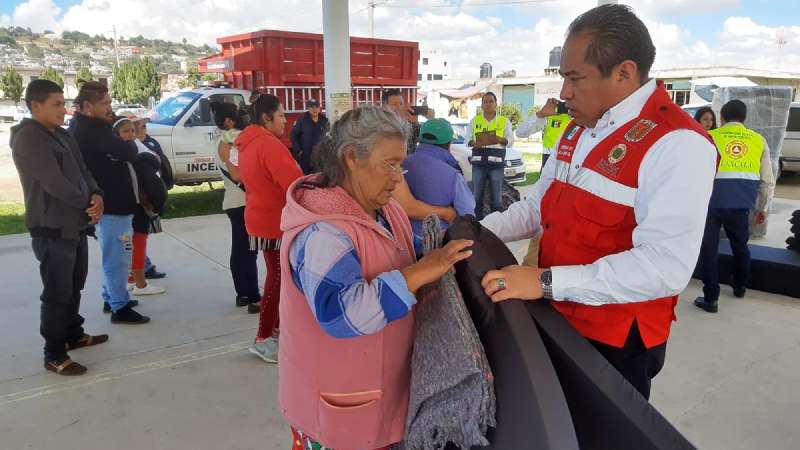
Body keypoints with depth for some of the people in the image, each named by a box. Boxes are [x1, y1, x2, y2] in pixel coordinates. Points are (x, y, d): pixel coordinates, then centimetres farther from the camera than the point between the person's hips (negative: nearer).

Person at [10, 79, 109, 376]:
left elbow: (82, 171, 11)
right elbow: (54, 182, -23)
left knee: (74, 287, 20)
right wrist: (88, 205, -12)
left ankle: (74, 335, 36)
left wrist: (97, 196, -9)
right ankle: (54, 355, 9)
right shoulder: (28, 138, -16)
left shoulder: (62, 135, 13)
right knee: (57, 293, -2)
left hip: (76, 224, 9)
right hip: (52, 229, -9)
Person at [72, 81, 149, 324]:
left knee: (113, 255, 21)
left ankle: (111, 298, 32)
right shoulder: (92, 129, -19)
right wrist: (134, 143, -5)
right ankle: (120, 308, 3)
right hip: (112, 204, -11)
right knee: (118, 256, -4)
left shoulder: (85, 127, 14)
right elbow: (127, 152, -25)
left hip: (107, 201, 11)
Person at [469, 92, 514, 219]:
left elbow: (511, 140, 5)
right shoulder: (474, 120, 17)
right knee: (477, 196, 2)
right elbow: (468, 140, 13)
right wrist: (473, 143, -10)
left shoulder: (504, 121, 12)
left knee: (496, 197, -3)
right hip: (478, 162, 2)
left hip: (496, 163, -1)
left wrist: (499, 139, -15)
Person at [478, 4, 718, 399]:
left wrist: (547, 282, -33)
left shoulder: (678, 145, -21)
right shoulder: (579, 131, 7)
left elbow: (664, 267, -30)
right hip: (556, 320, 8)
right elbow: (537, 207, 12)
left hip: (615, 343, -7)